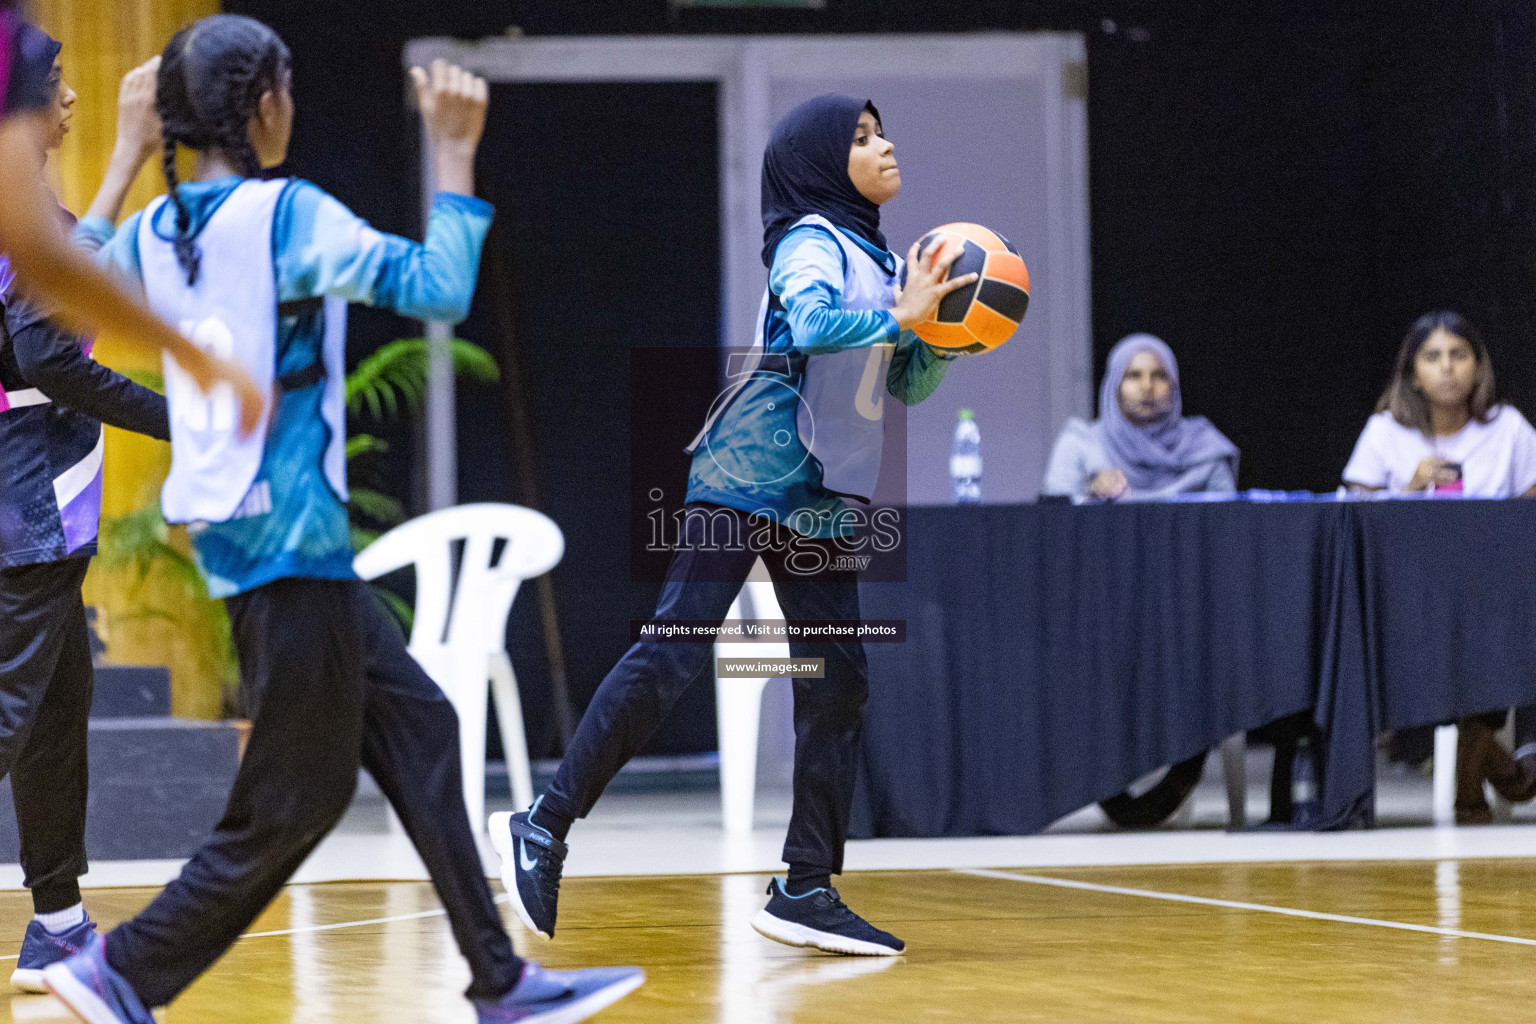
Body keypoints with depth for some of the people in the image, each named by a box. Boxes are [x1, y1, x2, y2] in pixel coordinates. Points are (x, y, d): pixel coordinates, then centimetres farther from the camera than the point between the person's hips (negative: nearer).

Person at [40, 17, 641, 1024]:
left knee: (418, 730, 13)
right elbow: (440, 291, -18)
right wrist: (456, 152, -11)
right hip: (289, 537, -9)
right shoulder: (290, 216, -16)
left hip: (231, 531, 9)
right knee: (297, 799, 1)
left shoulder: (154, 233, 6)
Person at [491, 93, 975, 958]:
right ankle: (545, 829, -10)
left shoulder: (881, 258, 17)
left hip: (821, 497, 9)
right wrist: (898, 318, -21)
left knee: (838, 685, 5)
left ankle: (807, 891, 8)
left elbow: (908, 386, 20)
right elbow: (813, 322, -28)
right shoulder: (811, 241, -7)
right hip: (750, 470, -9)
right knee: (675, 656, -14)